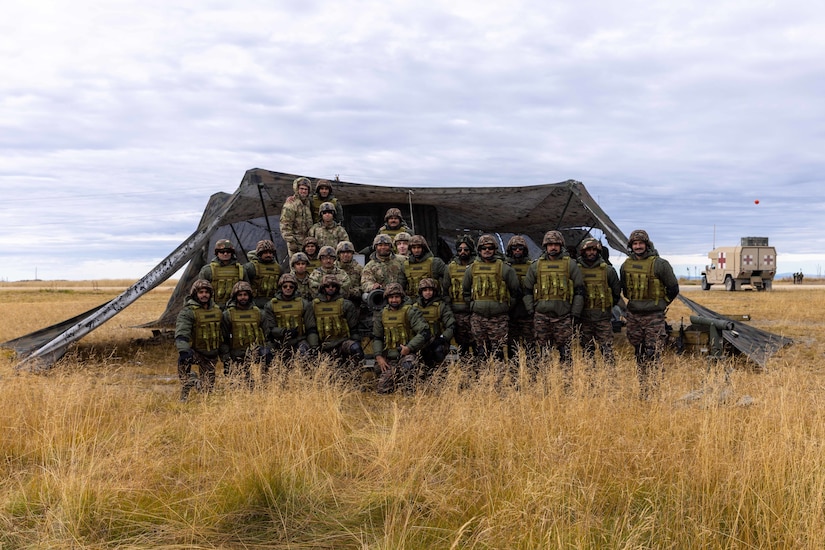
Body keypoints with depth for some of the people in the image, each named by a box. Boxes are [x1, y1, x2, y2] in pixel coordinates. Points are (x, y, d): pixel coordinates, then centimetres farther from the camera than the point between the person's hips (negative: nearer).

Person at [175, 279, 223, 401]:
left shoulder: (217, 310, 6)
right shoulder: (188, 311, -14)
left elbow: (222, 332, 20)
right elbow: (181, 333, -28)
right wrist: (183, 350, -44)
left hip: (211, 355, 5)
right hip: (194, 351, -5)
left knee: (208, 387, 6)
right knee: (184, 360, -39)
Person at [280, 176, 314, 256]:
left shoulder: (308, 202, 15)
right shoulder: (291, 204, -10)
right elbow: (285, 225, -14)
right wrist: (290, 241, -19)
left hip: (307, 240, 8)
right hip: (296, 241, -8)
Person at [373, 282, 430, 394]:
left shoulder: (410, 311, -7)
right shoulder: (382, 314, 9)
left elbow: (424, 332, -14)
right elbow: (376, 337, 14)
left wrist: (409, 347, -19)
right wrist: (379, 356, 0)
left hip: (408, 353, -5)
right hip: (389, 358, 5)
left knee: (407, 365, -39)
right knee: (382, 389, -4)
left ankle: (410, 392, -17)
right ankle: (398, 379, 26)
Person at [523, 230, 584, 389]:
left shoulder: (570, 264, 5)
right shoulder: (536, 266, 9)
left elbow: (579, 289, 6)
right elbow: (527, 289, 13)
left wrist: (575, 313, 0)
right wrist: (530, 310, 4)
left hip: (563, 316, -1)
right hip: (541, 316, 2)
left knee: (565, 352, -1)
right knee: (541, 352, 5)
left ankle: (568, 385, 4)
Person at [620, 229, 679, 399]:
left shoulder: (659, 264, -9)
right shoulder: (626, 265, 7)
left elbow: (673, 288, -1)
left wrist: (661, 304, 5)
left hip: (654, 317, -5)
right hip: (633, 315, 5)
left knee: (653, 355, -6)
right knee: (639, 354, 11)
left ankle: (652, 391, -2)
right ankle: (642, 389, 20)